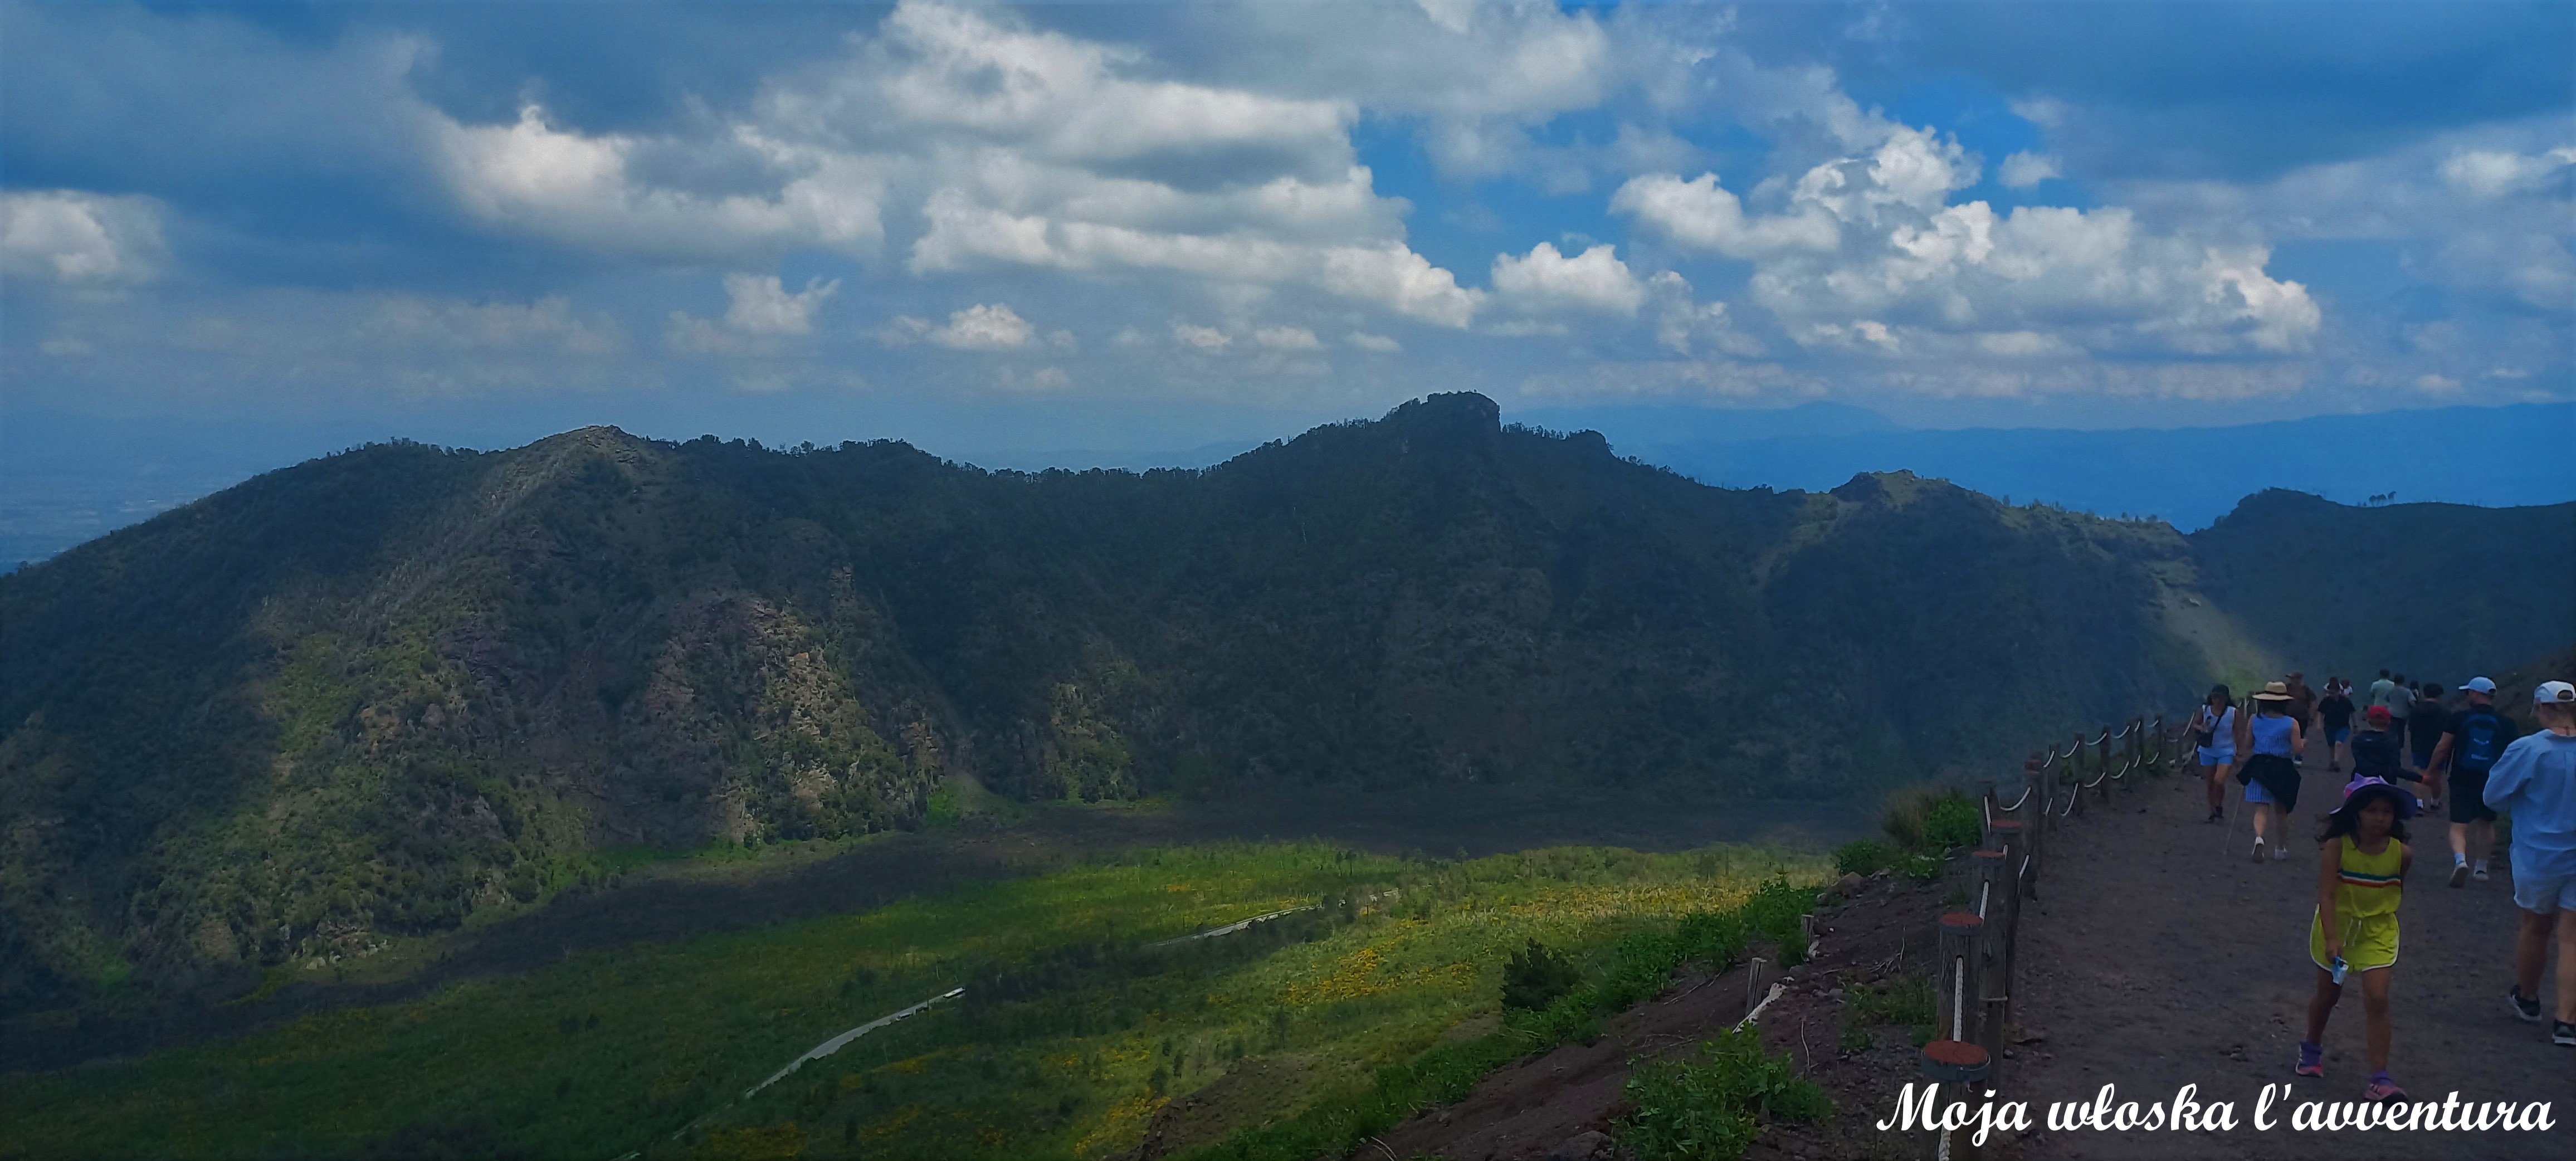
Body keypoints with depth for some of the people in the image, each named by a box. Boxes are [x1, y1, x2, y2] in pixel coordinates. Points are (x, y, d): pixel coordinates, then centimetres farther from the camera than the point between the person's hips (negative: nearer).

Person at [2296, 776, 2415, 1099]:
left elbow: (2397, 890, 8)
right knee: (2328, 994, 16)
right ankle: (2312, 1049, 41)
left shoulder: (2401, 853, -12)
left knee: (2377, 1000, -10)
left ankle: (2379, 1078, -6)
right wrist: (2331, 938, -31)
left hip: (2378, 931, 1)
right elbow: (2326, 895, -24)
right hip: (2336, 928, -1)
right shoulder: (2336, 847, -20)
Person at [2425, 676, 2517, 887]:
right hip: (2491, 782, 3)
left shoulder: (2460, 717, -6)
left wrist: (2431, 771, 6)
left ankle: (2460, 860, -29)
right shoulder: (2505, 723, 0)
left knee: (2458, 826, -3)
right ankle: (2481, 868, 29)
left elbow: (2443, 747, -6)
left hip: (2462, 780, -3)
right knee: (2487, 824, 22)